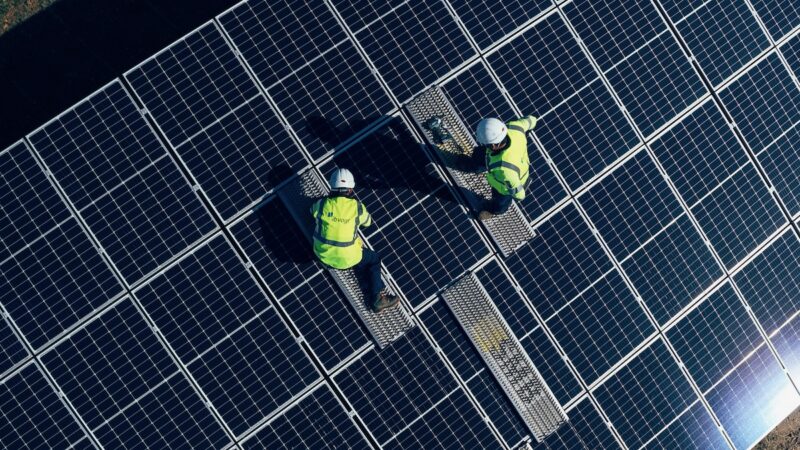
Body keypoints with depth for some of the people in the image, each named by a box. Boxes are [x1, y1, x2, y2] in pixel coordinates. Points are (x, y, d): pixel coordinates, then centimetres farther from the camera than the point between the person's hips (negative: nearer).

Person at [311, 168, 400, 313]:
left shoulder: (321, 204, -10)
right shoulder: (357, 207, -13)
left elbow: (313, 211, 16)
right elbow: (367, 222, 9)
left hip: (322, 253, 3)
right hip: (346, 258, -3)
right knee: (374, 260, 22)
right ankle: (377, 297, 9)